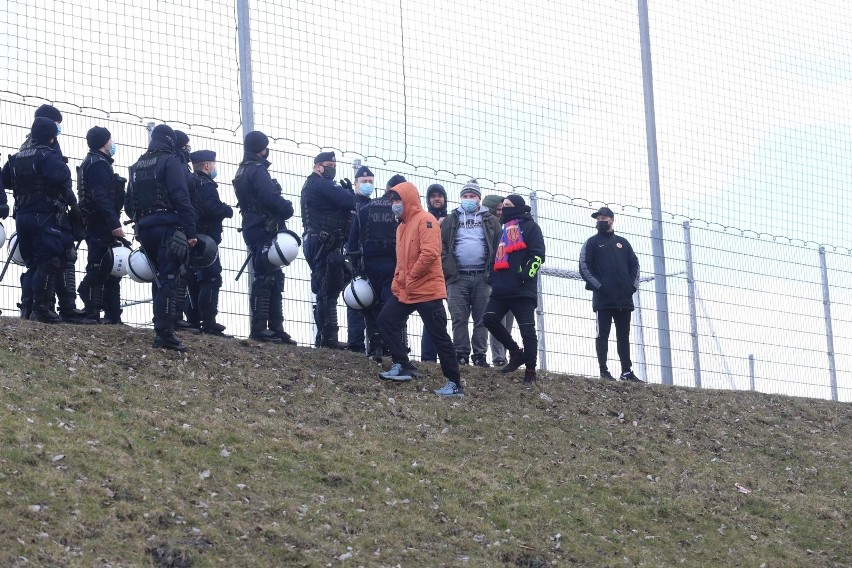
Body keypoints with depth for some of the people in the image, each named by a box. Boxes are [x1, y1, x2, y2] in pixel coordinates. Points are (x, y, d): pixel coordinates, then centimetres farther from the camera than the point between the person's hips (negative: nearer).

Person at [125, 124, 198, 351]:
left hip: (145, 228, 7)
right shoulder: (170, 162, -5)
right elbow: (181, 198, -14)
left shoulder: (137, 166, 18)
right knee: (168, 279, -10)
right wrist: (190, 231, -16)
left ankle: (161, 327, 19)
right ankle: (164, 332, -17)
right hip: (168, 227, -7)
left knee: (159, 279, 18)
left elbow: (129, 203, 18)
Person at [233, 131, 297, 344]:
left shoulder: (244, 171, 19)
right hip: (264, 229, -10)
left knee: (274, 277, 12)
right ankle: (259, 329, -12)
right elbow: (271, 199, -23)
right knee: (265, 278, -10)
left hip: (253, 228, 10)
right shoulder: (257, 171, -13)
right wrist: (288, 209, -7)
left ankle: (276, 328, 12)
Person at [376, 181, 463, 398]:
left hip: (427, 290, -9)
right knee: (386, 321, 5)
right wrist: (398, 282, 11)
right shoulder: (402, 225, 16)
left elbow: (430, 254, -23)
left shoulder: (425, 221, -12)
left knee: (439, 336, -6)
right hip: (404, 291, 9)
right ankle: (402, 366, 11)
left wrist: (410, 278, -16)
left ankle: (454, 384, -3)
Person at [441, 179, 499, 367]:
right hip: (458, 277, 0)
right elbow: (442, 246, 6)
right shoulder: (450, 220, 14)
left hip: (482, 277, 0)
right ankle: (461, 354, 0)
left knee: (481, 319, 0)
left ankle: (480, 355, 3)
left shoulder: (491, 221, 13)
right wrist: (448, 270, -6)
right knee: (459, 318, -3)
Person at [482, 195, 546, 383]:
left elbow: (537, 254, -8)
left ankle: (530, 370, 0)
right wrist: (493, 278, 18)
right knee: (490, 319, -7)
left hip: (522, 289, -7)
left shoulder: (530, 227, 2)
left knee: (527, 329, -6)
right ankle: (516, 352, 9)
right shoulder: (504, 230, 25)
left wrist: (527, 274, -20)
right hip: (502, 288, 7)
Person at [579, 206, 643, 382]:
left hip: (624, 298, 4)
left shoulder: (622, 242, 18)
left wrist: (633, 285, 2)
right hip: (603, 298, -4)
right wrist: (598, 285, -13)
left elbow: (634, 264, 17)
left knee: (624, 336, 6)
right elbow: (584, 267, -2)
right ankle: (604, 371, -8)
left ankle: (627, 372, 7)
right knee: (603, 334, -6)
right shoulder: (592, 243, 7)